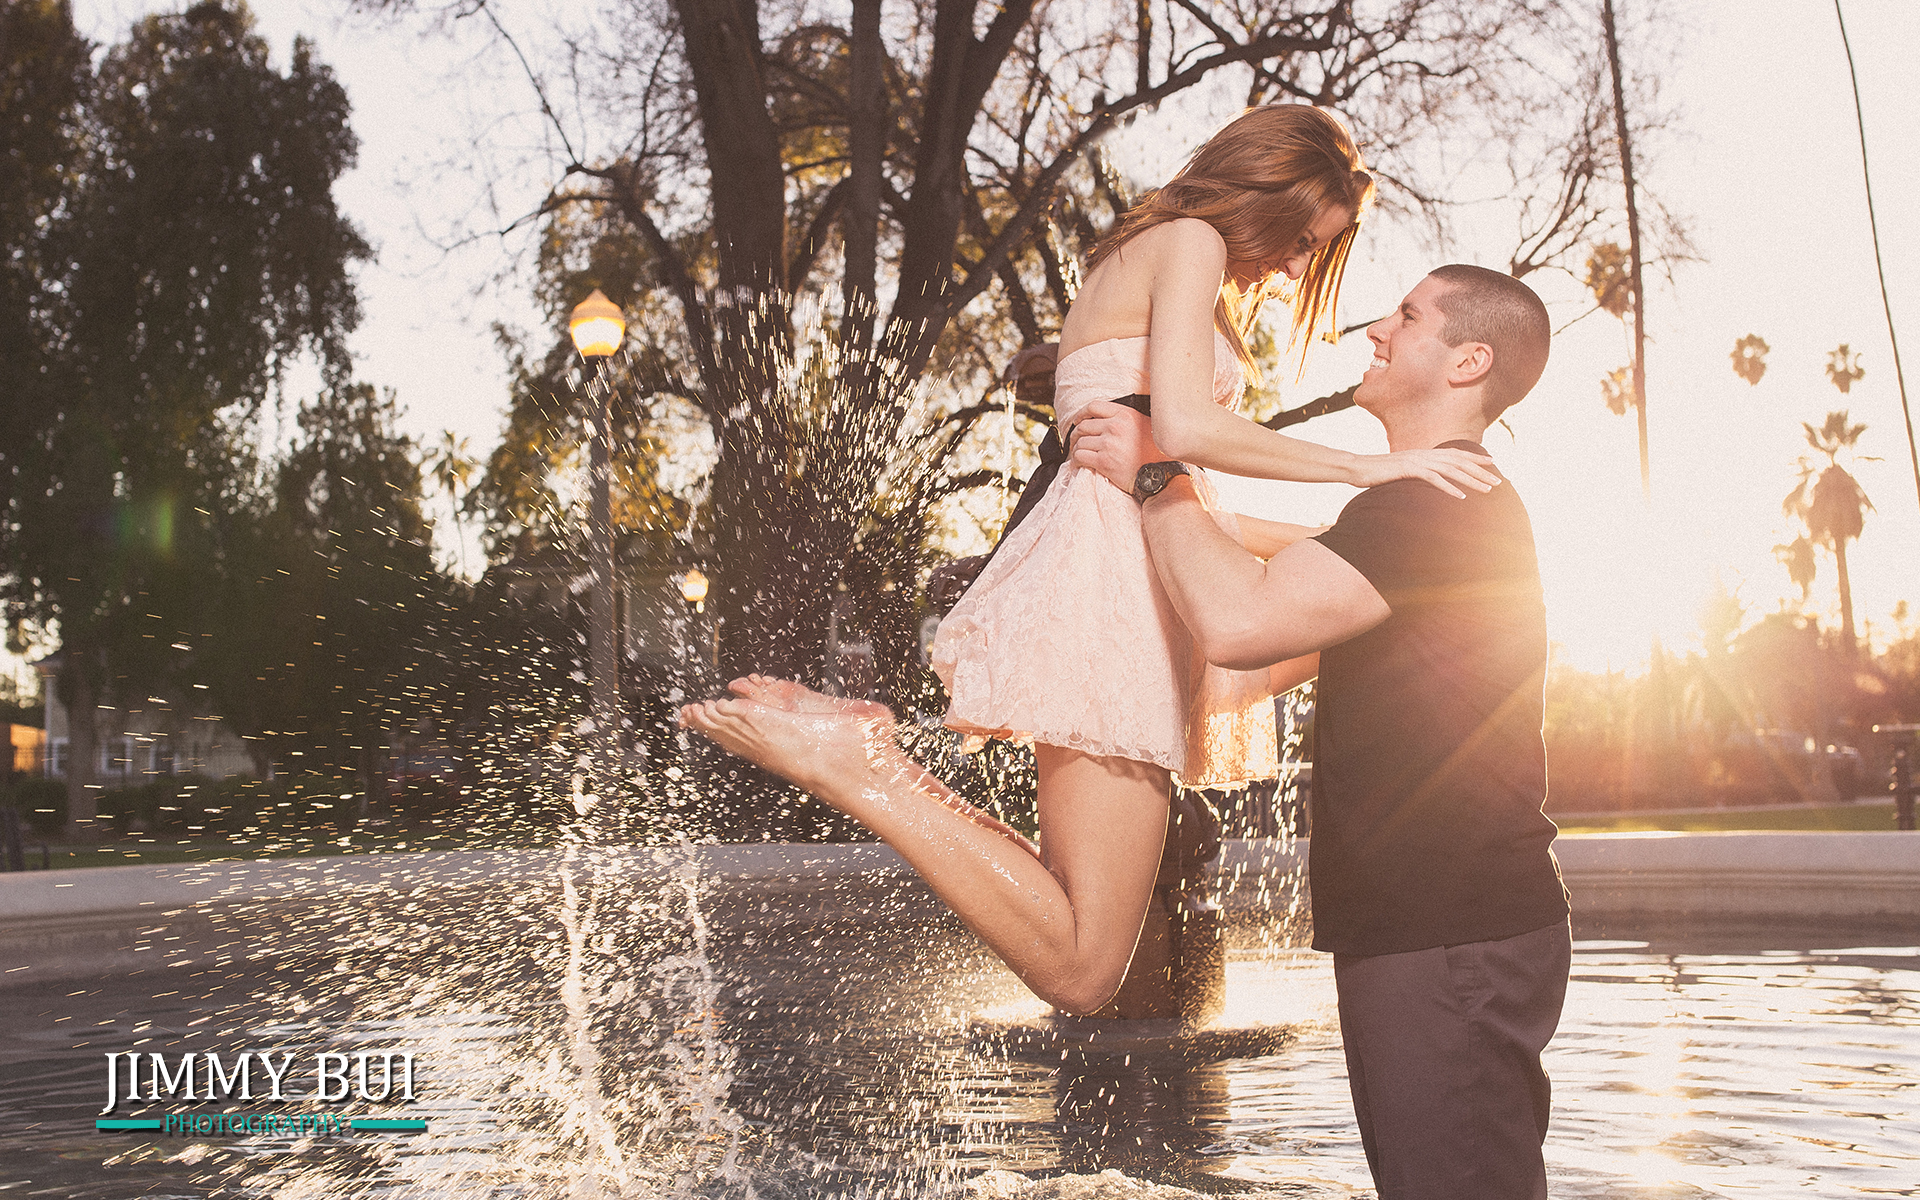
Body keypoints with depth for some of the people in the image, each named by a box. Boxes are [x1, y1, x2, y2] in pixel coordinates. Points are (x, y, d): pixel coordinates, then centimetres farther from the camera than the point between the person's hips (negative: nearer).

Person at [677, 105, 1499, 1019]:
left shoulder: (1136, 264, 30)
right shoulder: (1187, 241, 1)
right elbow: (1184, 430, -17)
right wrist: (1367, 468, -10)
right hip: (1114, 572, -11)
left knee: (1131, 947, 7)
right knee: (1083, 969, -15)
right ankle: (852, 765, -15)